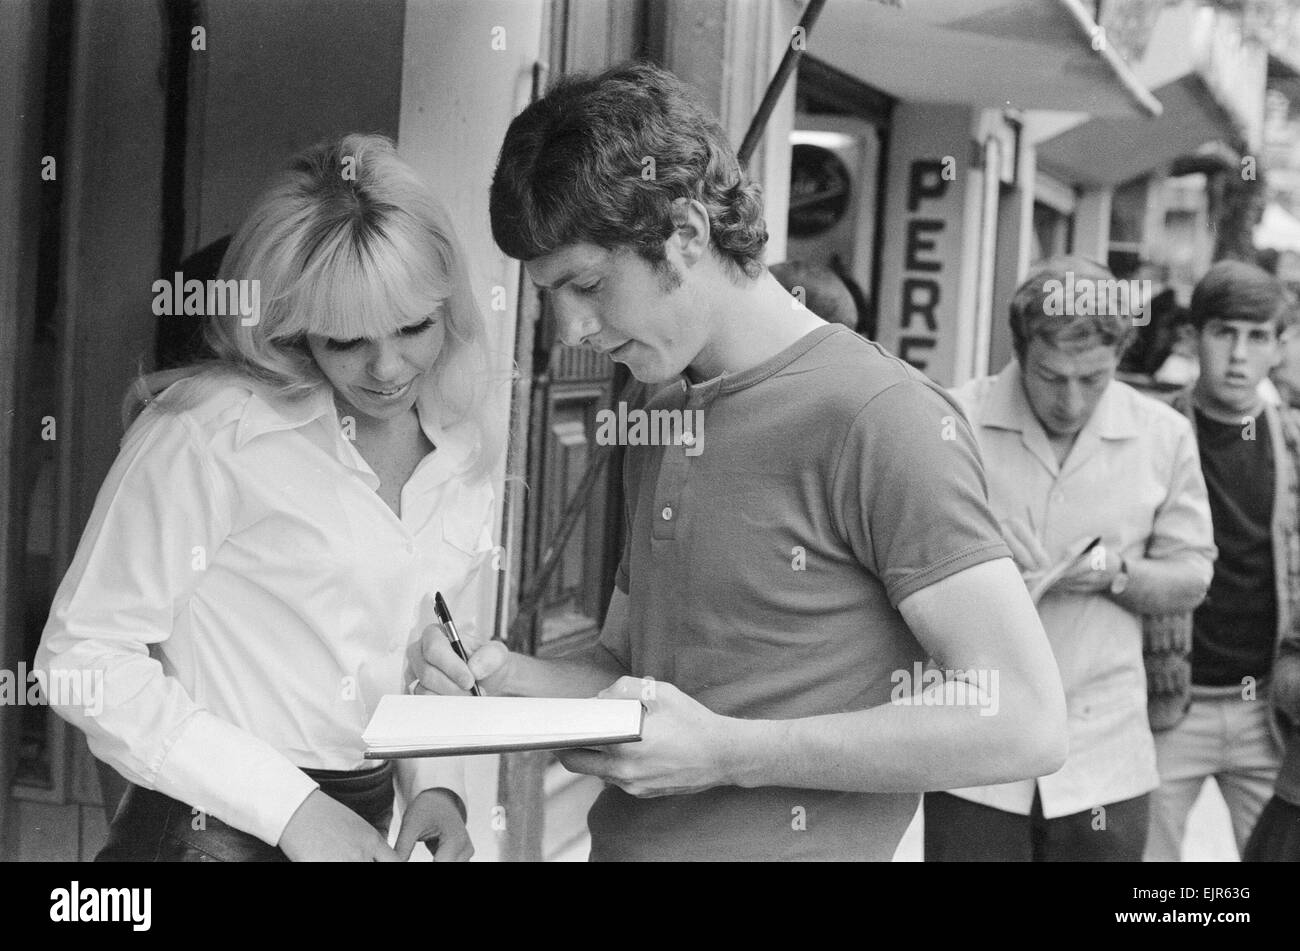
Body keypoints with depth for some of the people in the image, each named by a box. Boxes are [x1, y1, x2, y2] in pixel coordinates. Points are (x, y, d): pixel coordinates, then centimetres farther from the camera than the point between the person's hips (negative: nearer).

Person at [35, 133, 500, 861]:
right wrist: (292, 805, -19)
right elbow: (83, 658, -16)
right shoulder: (210, 432, -17)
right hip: (212, 832, -6)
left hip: (359, 829, 6)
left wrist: (436, 786, -4)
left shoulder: (464, 458, 2)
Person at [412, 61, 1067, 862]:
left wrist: (727, 753, -22)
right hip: (622, 840, 7)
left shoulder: (878, 416, -16)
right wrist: (514, 679, -5)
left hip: (783, 840, -7)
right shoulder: (659, 417, 8)